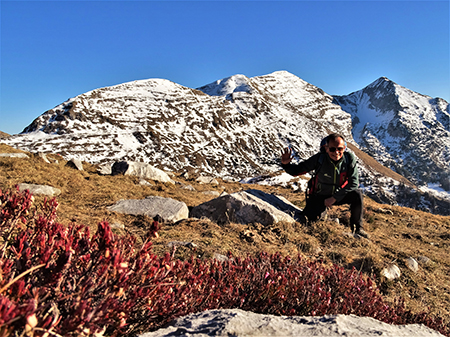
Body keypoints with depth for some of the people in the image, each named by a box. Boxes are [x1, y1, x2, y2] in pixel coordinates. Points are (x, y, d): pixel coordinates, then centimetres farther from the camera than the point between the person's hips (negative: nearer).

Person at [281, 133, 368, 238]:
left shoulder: (349, 158, -18)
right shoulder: (319, 159, -22)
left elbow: (354, 182, -17)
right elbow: (296, 170, -16)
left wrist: (335, 198, -22)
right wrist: (285, 164, -38)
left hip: (339, 196, 1)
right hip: (319, 197, -1)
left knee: (357, 194, -26)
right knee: (304, 220, -14)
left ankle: (357, 228, -3)